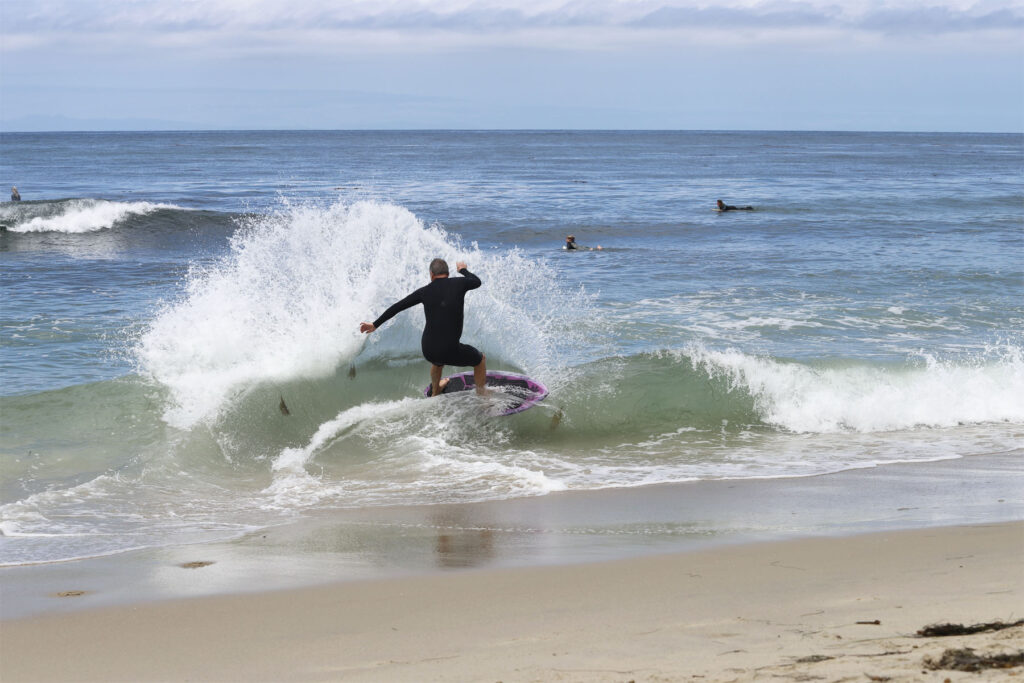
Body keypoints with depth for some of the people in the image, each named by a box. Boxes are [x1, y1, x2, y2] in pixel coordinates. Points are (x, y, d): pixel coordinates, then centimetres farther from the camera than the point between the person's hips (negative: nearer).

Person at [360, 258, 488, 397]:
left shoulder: (425, 291, 3)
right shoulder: (458, 284, -4)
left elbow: (397, 307, 10)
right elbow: (477, 282, 19)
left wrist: (375, 324, 21)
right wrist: (463, 270, 39)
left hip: (428, 350, 4)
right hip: (450, 352, -4)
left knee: (438, 360, 42)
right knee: (481, 360, 25)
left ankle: (435, 393, 64)